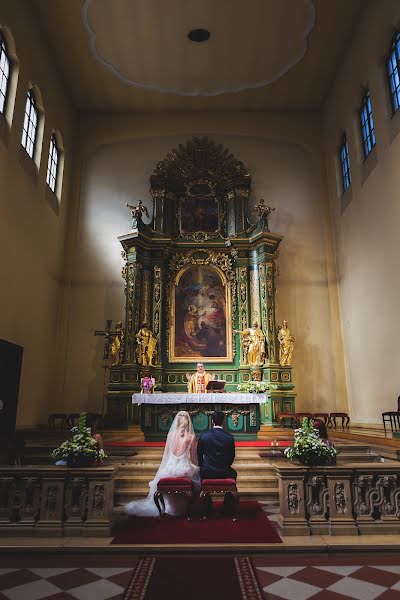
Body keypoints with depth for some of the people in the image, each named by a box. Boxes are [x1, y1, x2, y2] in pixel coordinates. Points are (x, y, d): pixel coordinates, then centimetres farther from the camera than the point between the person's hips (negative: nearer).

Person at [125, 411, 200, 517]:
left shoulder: (171, 434, -6)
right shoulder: (191, 437, -12)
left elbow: (167, 453, 5)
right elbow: (192, 457, -3)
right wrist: (194, 466, 16)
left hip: (170, 467, 2)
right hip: (185, 467, -2)